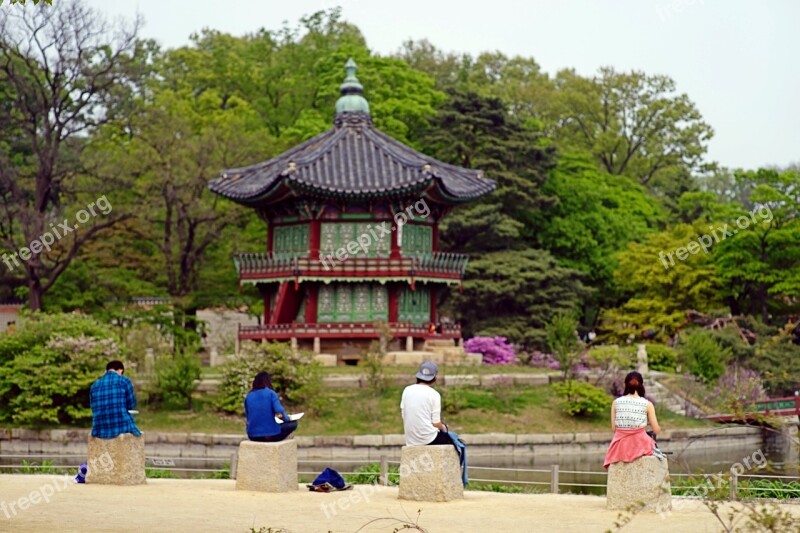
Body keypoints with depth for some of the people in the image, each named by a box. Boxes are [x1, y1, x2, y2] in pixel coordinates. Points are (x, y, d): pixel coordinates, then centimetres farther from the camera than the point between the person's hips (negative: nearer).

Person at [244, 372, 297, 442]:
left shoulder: (248, 396, 6)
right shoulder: (271, 393, -6)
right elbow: (280, 414, -17)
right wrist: (287, 418, 5)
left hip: (253, 436, 6)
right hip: (271, 435, -6)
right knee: (293, 423, 19)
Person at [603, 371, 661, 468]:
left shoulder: (616, 402, 0)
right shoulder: (647, 404, -4)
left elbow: (614, 428, 0)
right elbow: (656, 430, -1)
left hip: (620, 445, 2)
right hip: (640, 444, -2)